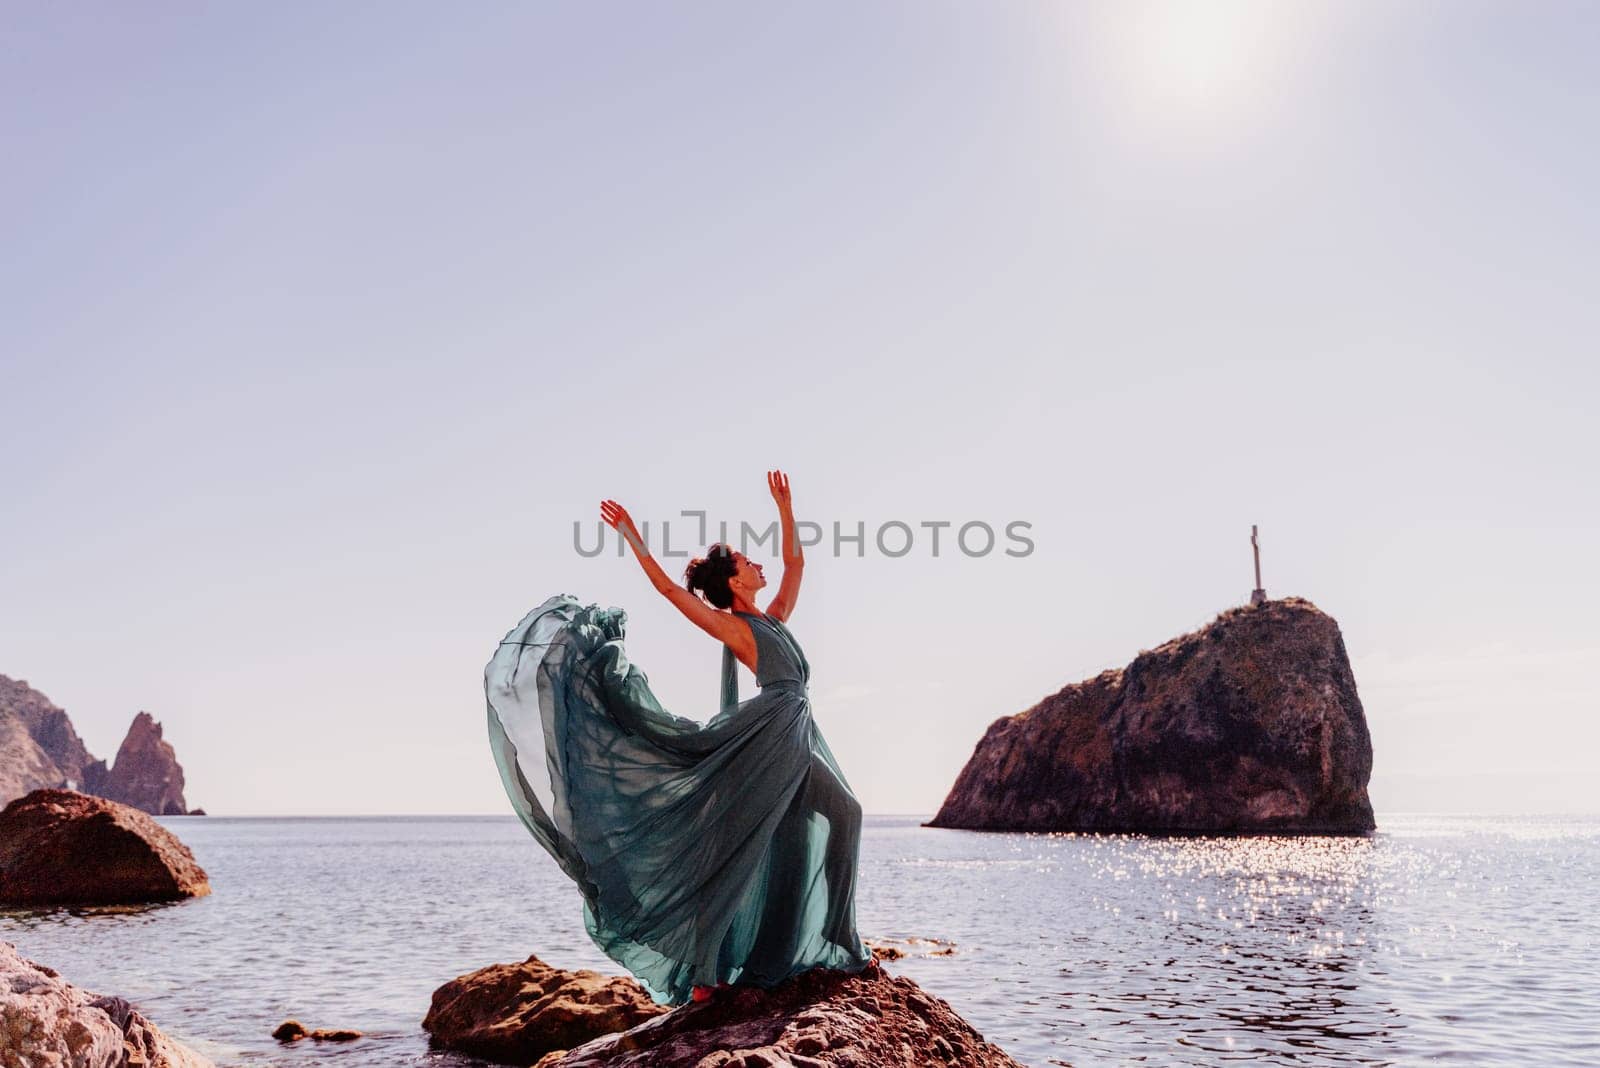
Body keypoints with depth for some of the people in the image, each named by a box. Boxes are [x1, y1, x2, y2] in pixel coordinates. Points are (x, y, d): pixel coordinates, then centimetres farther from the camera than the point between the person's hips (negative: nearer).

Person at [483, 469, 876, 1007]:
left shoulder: (773, 619, 20)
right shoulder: (731, 626, -1)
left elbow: (795, 564, 27)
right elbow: (667, 587, -6)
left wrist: (785, 508, 23)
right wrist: (632, 536, -6)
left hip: (797, 741, 9)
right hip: (766, 737, -9)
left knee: (844, 814, 15)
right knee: (734, 847, -9)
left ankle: (840, 944, 23)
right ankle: (704, 974, -7)